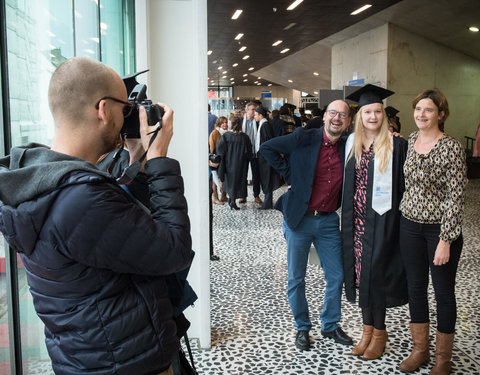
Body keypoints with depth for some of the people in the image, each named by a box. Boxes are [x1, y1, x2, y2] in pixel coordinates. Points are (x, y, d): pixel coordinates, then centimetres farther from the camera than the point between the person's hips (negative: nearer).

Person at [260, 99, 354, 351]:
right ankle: (302, 328, 27)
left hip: (329, 221, 4)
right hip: (299, 219, -3)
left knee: (336, 277, 10)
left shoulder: (348, 148, 2)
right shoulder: (304, 138, -8)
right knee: (296, 278, 7)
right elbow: (267, 148, -6)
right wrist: (289, 174, -8)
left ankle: (330, 325, 33)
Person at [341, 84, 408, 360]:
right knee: (360, 272, 10)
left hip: (381, 219, -4)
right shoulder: (351, 143, 8)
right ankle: (368, 328, 27)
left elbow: (405, 183, -7)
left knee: (376, 272, 1)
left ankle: (379, 332, 21)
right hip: (356, 219, 5)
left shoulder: (396, 145, -7)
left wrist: (401, 217, -12)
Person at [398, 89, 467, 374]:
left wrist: (445, 241, -19)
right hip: (410, 225, 6)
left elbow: (456, 197, -17)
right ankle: (420, 349, 32)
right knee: (415, 287, 14)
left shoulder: (452, 148, -15)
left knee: (444, 292, 9)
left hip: (440, 229, -5)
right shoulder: (411, 140, 3)